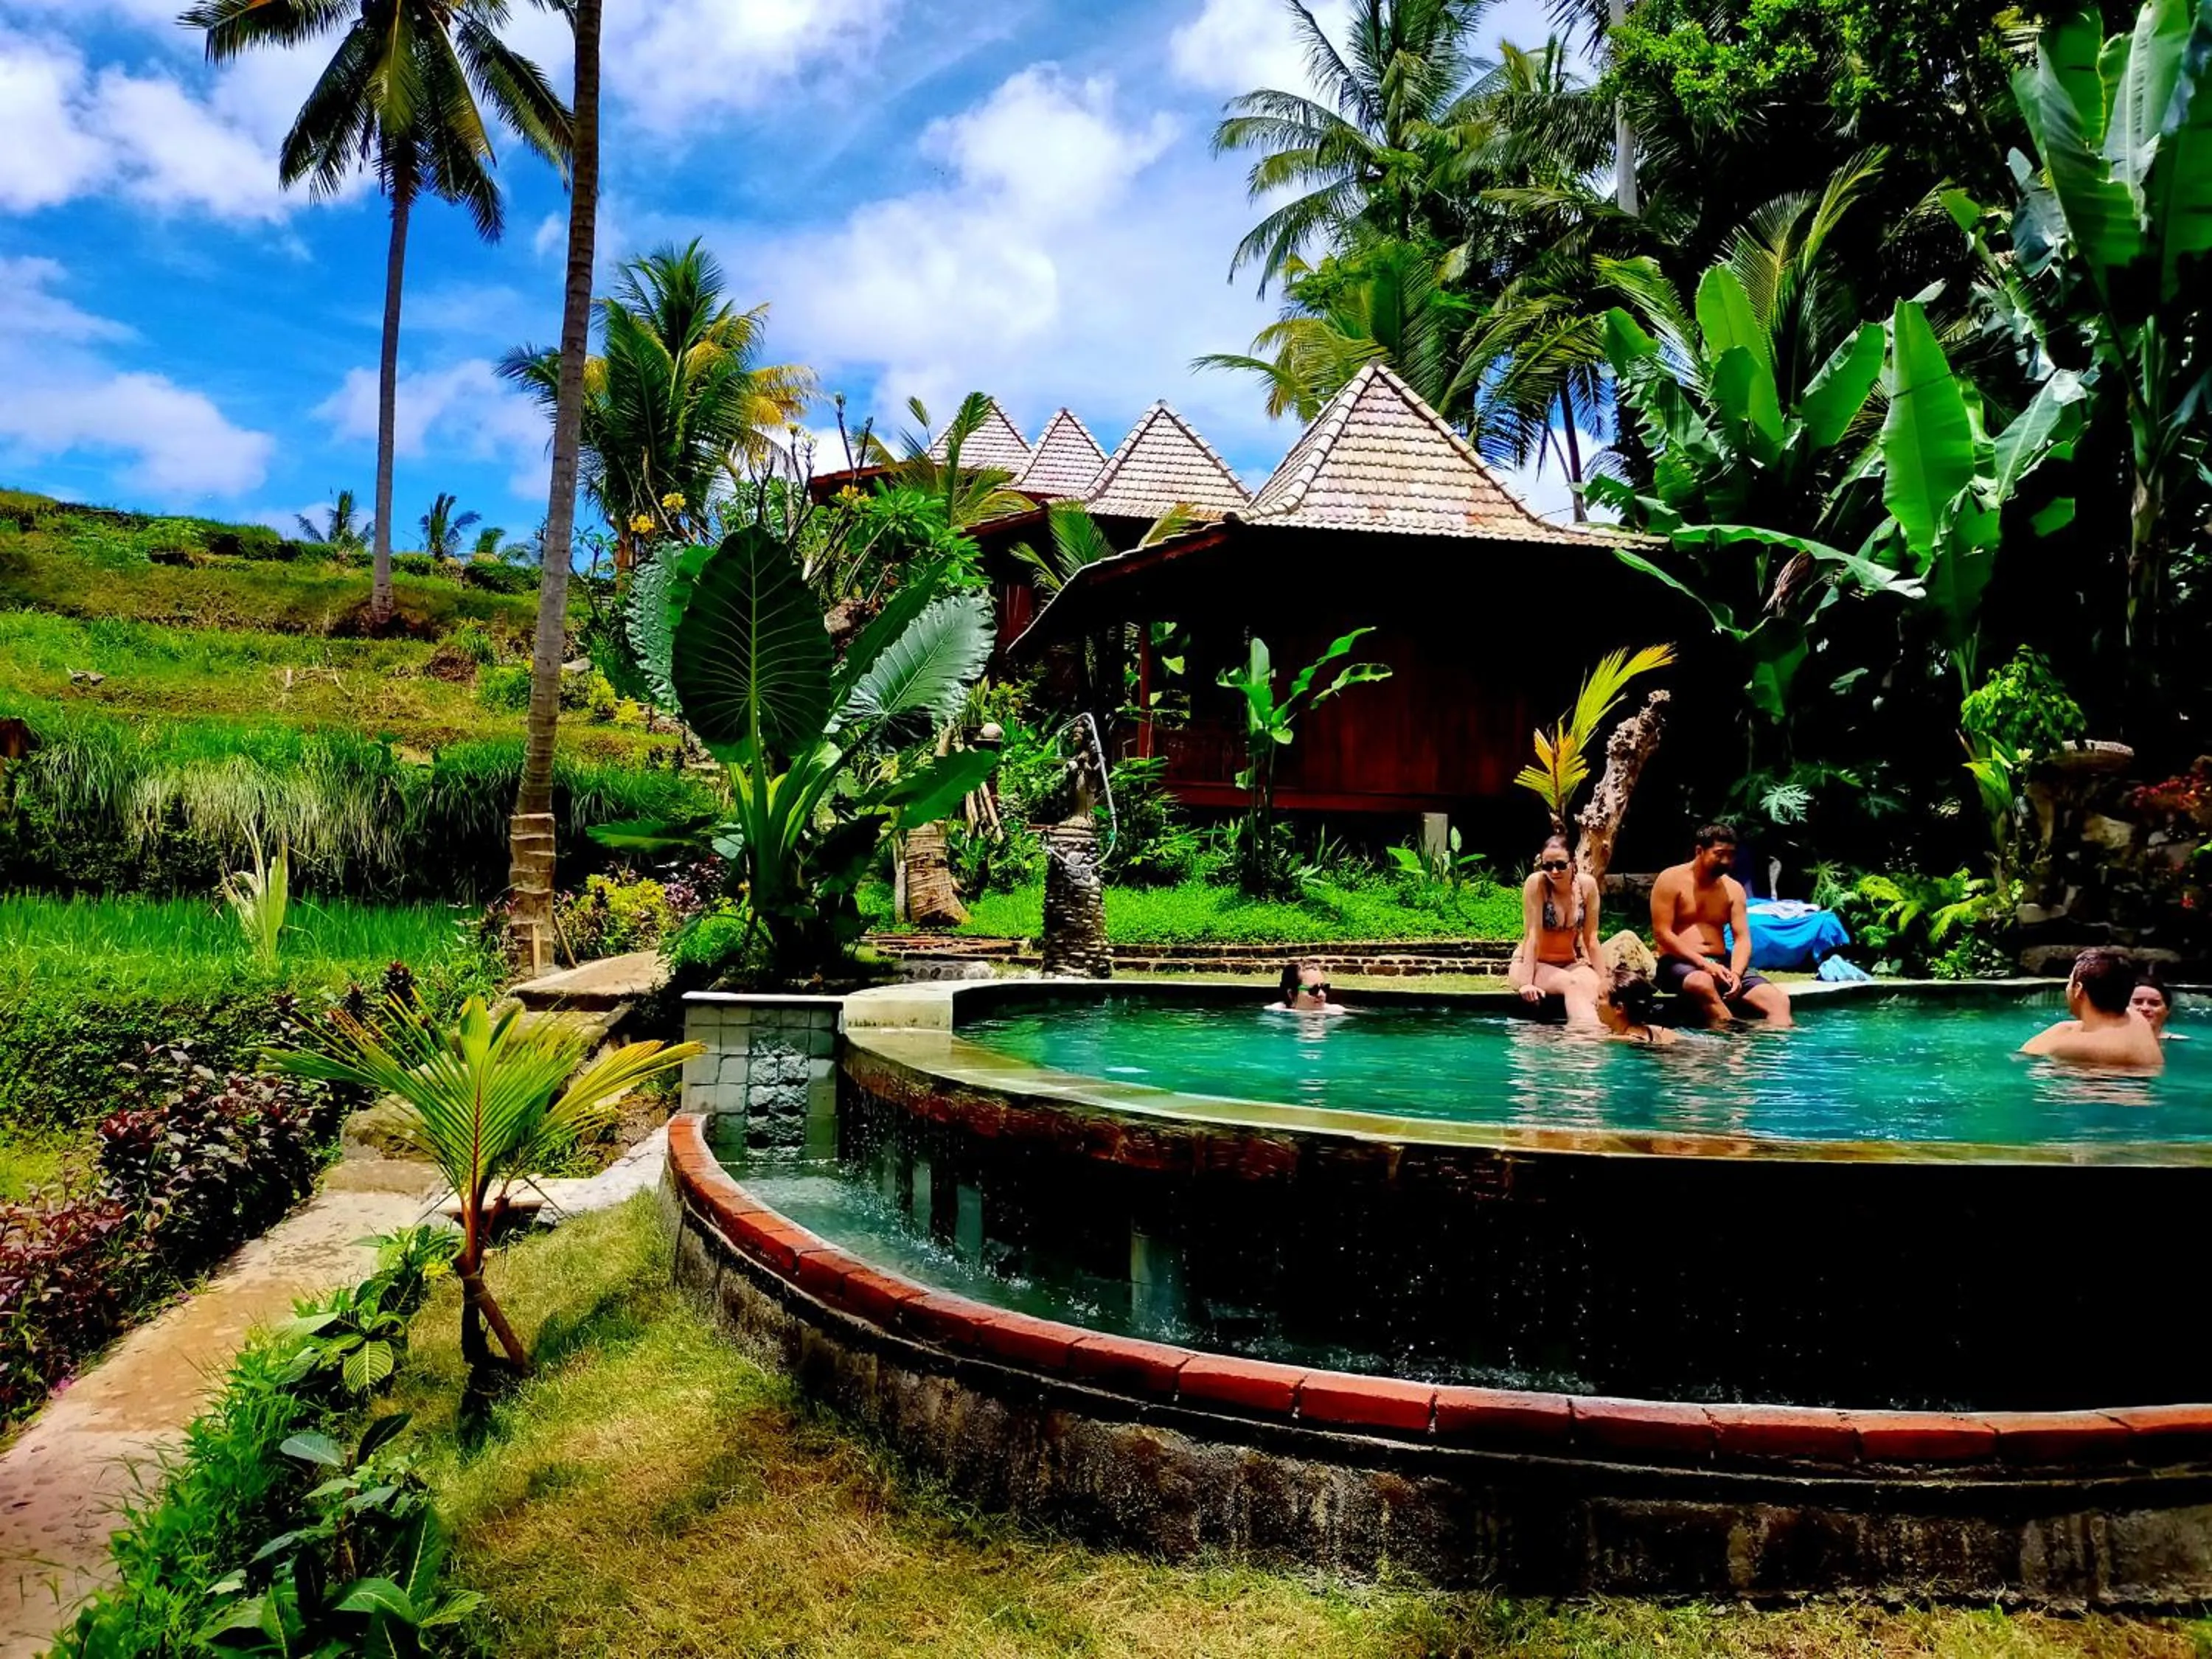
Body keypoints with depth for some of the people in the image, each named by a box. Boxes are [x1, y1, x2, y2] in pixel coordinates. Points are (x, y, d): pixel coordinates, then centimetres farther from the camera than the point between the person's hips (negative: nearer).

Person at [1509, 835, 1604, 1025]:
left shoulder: (1587, 885, -7)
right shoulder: (1536, 883, -18)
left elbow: (1591, 938, -4)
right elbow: (1532, 936, -21)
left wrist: (1602, 980, -9)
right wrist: (1526, 982, -26)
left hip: (1571, 963, 4)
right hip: (1531, 964, -3)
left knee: (1592, 986, -31)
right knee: (1573, 983, -34)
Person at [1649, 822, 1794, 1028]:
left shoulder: (1733, 888, 12)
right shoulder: (1671, 880, -3)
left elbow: (1743, 938, 5)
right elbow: (1661, 934, -10)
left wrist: (1735, 973, -17)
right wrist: (1703, 963, -19)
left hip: (1721, 964, 5)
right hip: (1680, 963, -5)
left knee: (1779, 1000, -16)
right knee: (1702, 983, -41)